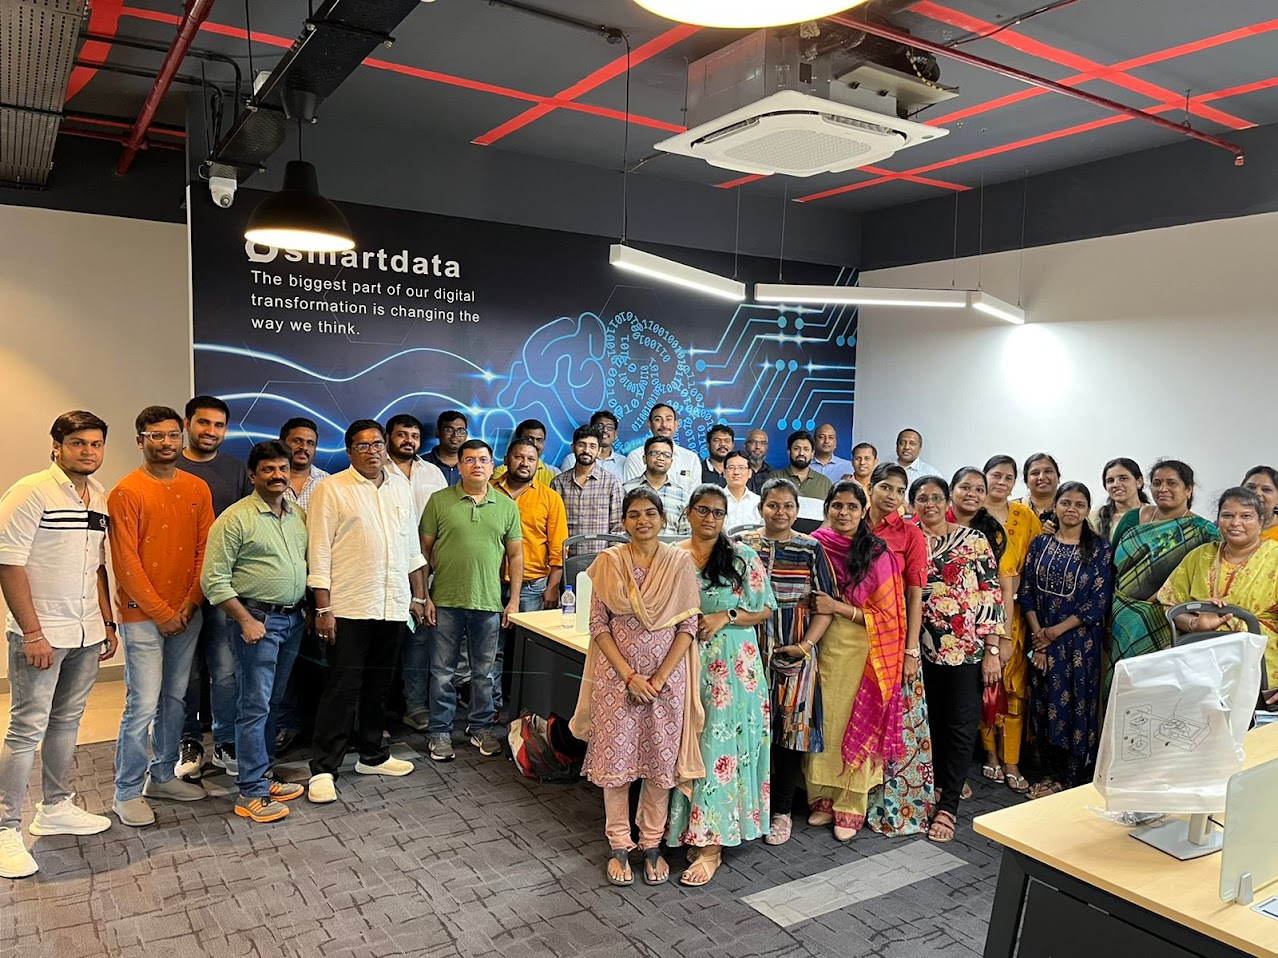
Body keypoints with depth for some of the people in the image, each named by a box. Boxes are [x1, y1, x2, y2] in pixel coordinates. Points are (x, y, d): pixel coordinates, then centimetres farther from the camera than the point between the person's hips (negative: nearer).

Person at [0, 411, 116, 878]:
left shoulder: (100, 496, 9)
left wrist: (107, 622, 14)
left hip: (86, 634, 7)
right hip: (41, 634, -6)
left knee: (66, 722, 16)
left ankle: (56, 808, 30)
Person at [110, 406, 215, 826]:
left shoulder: (197, 489, 7)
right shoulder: (126, 492, -8)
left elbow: (205, 550, 6)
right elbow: (126, 562, -11)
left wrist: (190, 603, -4)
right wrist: (160, 612, -11)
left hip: (187, 613, 5)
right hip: (143, 616, -5)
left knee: (175, 701, 13)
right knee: (143, 705, -4)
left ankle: (163, 776, 28)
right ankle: (127, 793, 10)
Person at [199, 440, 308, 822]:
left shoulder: (298, 515, 10)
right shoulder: (235, 518, -10)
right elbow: (213, 579, -12)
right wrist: (245, 620, -15)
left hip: (293, 619, 6)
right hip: (257, 620, -6)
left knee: (271, 702, 15)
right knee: (255, 705, -2)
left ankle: (262, 774, 26)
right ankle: (251, 794, 6)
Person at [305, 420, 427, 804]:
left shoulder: (401, 485, 11)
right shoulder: (331, 489, -5)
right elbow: (319, 553, -8)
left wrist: (418, 595, 14)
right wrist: (323, 609, -12)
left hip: (392, 606, 5)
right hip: (349, 608, -5)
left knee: (378, 685, 15)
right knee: (342, 687, -2)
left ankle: (372, 754, 29)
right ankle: (323, 769, 7)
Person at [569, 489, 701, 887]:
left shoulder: (680, 563, -3)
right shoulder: (609, 562, -3)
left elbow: (688, 626, -4)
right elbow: (598, 625, -4)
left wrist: (659, 678, -11)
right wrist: (629, 676, -12)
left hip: (666, 675, 0)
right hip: (617, 675, 0)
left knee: (661, 762, 9)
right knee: (616, 760, 7)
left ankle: (652, 845, 25)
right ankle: (619, 847, 22)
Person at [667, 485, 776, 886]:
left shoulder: (743, 557, 0)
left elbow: (765, 608, 1)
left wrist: (725, 617, -12)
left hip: (732, 666, -2)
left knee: (720, 745, -5)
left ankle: (711, 843, 1)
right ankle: (689, 829, 19)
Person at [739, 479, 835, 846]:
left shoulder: (811, 549, 1)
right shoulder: (743, 546, 2)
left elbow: (824, 605, 0)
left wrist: (806, 644, -11)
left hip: (793, 655, 0)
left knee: (789, 731, 5)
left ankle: (782, 811, 20)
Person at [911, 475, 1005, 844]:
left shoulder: (973, 540, -2)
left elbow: (991, 594, -4)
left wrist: (993, 651, -8)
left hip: (966, 646, -3)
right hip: (922, 647, 3)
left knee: (961, 724, 0)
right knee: (930, 721, 11)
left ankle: (947, 806, 6)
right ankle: (939, 784, 28)